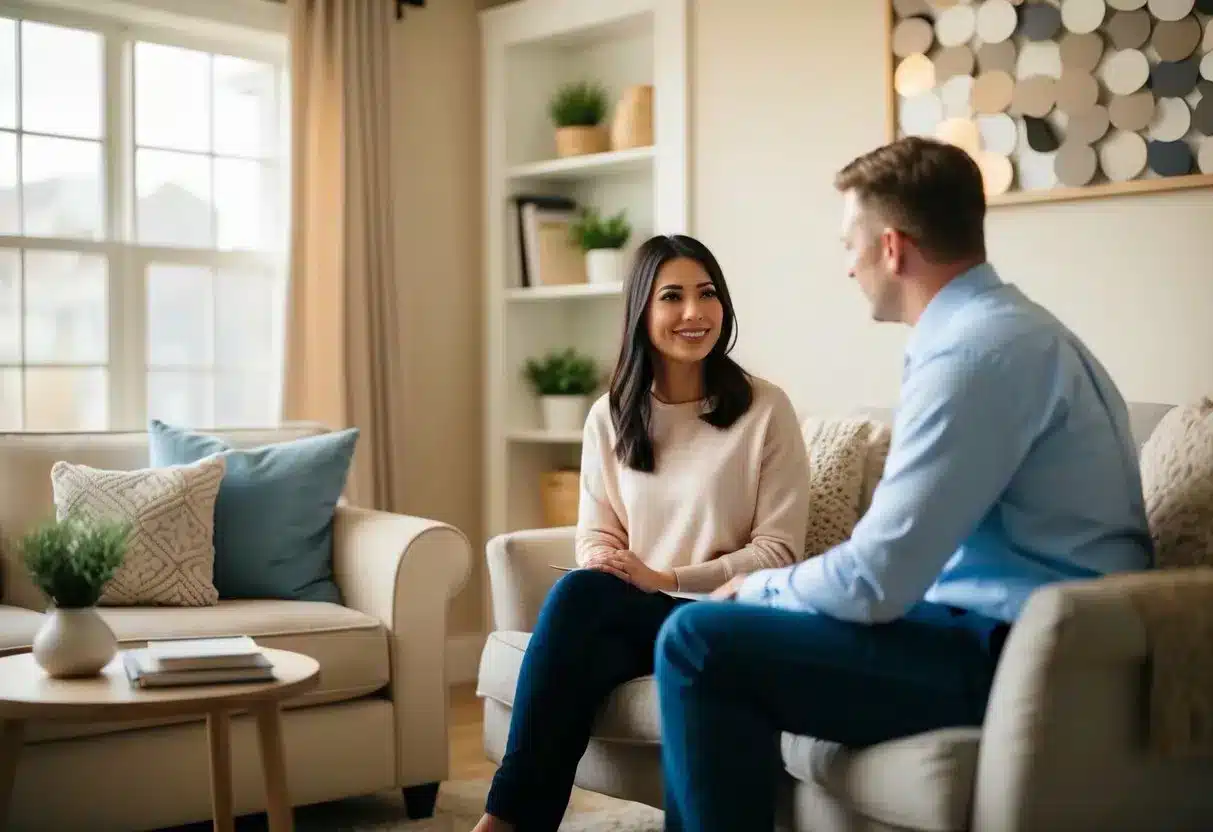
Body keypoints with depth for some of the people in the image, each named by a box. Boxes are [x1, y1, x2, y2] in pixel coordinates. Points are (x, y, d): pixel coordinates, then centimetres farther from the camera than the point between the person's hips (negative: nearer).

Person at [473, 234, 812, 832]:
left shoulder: (765, 408, -3)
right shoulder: (611, 415, 10)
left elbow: (779, 550, -7)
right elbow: (595, 535, 10)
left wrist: (665, 579, -18)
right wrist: (607, 563, -16)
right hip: (627, 616, 4)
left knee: (578, 594, -30)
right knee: (578, 663, -33)